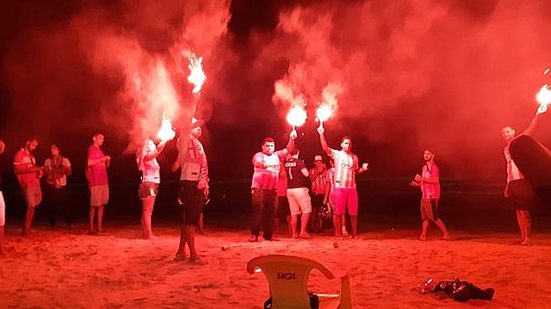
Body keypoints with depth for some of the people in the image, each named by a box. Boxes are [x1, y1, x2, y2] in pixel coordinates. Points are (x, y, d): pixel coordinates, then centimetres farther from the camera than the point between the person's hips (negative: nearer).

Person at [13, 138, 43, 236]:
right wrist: (32, 169, -22)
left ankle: (28, 228, 17)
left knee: (34, 205, 7)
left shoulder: (31, 156, 22)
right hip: (27, 184, -8)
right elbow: (16, 170, -14)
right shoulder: (19, 154, -4)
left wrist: (39, 171, 4)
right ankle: (25, 230, -9)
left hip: (35, 182, 8)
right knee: (31, 206, -14)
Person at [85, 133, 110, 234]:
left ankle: (99, 227, 8)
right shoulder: (91, 149, -4)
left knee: (101, 204, 6)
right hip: (95, 181, -8)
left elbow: (106, 166, 23)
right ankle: (91, 228, -3)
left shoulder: (100, 151, 21)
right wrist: (102, 159, -14)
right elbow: (89, 163, -19)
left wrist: (108, 160, 4)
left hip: (103, 181, 8)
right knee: (94, 204, -6)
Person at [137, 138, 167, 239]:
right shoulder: (147, 156, -9)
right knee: (147, 212, -10)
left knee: (146, 211, 9)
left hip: (151, 185, 10)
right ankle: (149, 234, -11)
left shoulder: (152, 157, 18)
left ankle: (146, 233, 12)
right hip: (148, 185, -10)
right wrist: (166, 139, -19)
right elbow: (158, 149, -23)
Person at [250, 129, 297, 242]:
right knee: (258, 211, -8)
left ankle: (268, 235, 13)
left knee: (270, 212, 6)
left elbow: (288, 149, 6)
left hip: (272, 189, 4)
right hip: (258, 188, -4)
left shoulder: (277, 155, 15)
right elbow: (257, 162, -20)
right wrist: (269, 165, -38)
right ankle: (254, 234, -6)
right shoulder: (258, 155, 2)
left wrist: (292, 139, -13)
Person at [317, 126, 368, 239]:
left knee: (353, 213, 6)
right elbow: (325, 148, -14)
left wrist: (363, 168, 2)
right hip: (339, 187, -3)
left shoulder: (354, 157, 13)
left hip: (352, 188, 3)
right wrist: (321, 134, -25)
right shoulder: (336, 154, 1)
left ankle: (354, 234, 16)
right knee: (338, 212, 0)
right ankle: (338, 234, 9)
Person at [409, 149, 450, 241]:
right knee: (425, 217, 8)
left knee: (434, 217, -6)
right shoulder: (424, 167, 15)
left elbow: (435, 181, -23)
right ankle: (423, 236, 10)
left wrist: (422, 179, -25)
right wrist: (417, 184, 8)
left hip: (431, 196, -9)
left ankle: (446, 234, 3)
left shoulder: (434, 167, -12)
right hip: (425, 195, 9)